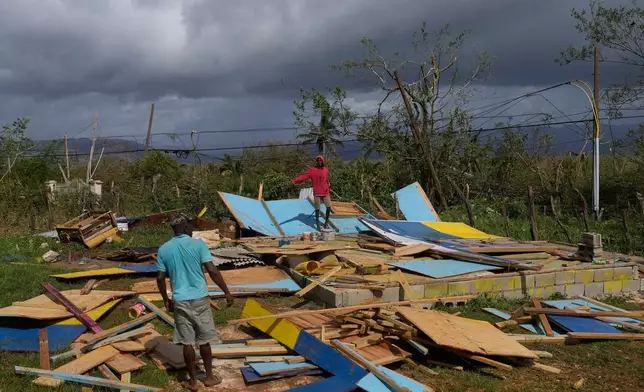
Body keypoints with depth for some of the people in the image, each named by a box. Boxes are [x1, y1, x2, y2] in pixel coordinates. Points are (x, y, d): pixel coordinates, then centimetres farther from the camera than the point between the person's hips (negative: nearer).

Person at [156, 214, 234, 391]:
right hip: (200, 299, -2)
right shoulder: (198, 244, -9)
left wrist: (166, 299, 19)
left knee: (187, 342, 9)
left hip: (180, 301, 2)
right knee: (204, 340, 12)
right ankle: (209, 377, 25)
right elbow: (212, 271, -12)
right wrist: (227, 292, -3)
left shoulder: (164, 249, 1)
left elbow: (160, 278, 5)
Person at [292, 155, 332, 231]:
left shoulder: (326, 170, 8)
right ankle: (318, 225, 11)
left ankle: (326, 222, 19)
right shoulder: (312, 170, -5)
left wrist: (329, 191, 20)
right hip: (317, 193, -4)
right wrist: (294, 181, -26)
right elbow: (304, 177, -14)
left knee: (329, 207, 0)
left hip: (325, 193, 4)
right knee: (317, 209, 1)